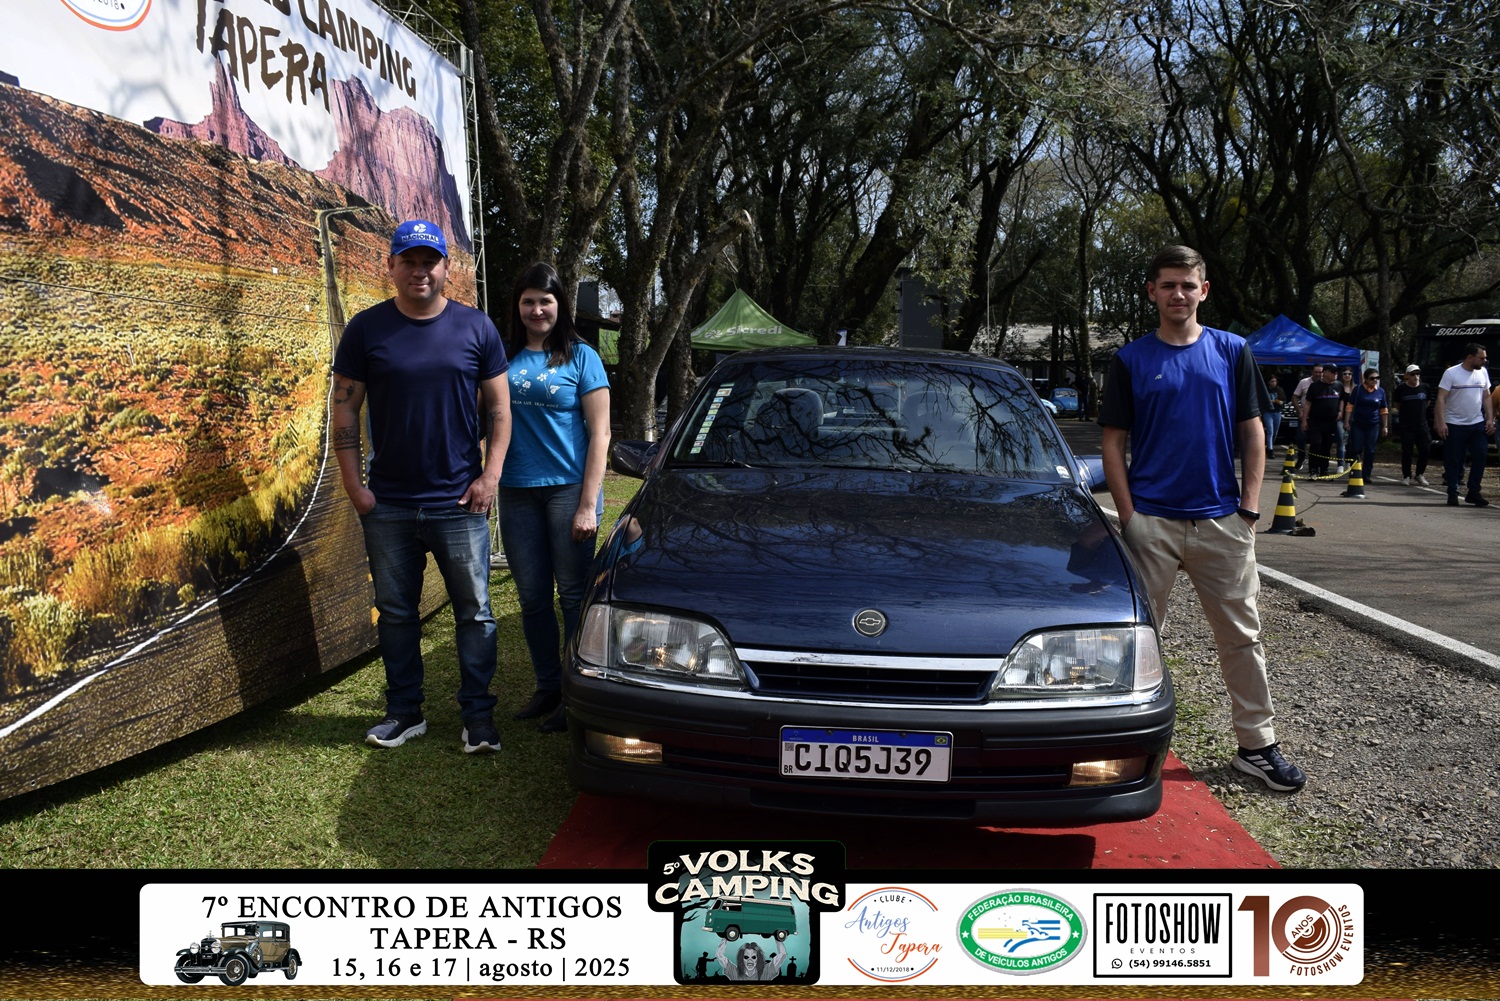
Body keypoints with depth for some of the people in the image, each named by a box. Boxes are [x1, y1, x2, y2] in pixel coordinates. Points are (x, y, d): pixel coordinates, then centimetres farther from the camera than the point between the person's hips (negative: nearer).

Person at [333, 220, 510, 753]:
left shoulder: (476, 328, 1)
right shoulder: (366, 329, 1)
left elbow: (499, 408, 3)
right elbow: (345, 411, 2)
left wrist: (489, 477, -6)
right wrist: (355, 487, -4)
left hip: (459, 504, -1)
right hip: (388, 506, 1)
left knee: (474, 612, 3)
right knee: (396, 612, 11)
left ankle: (478, 714, 16)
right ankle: (405, 711, 26)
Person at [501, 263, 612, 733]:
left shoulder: (580, 357, 0)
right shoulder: (504, 356, 8)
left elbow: (599, 433, -4)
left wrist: (588, 504, -11)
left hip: (568, 488, -3)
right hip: (518, 494, 4)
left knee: (573, 594, 1)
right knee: (532, 597, 10)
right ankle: (548, 688, 23)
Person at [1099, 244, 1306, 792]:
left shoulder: (1232, 351, 7)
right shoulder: (1130, 360, 3)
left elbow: (1253, 434, 7)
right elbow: (1113, 443, 2)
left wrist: (1249, 509, -2)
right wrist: (1129, 516, -6)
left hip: (1221, 520, 1)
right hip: (1151, 522, -1)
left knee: (1242, 636, 8)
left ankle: (1257, 745, 20)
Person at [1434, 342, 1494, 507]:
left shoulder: (1483, 372, 8)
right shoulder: (1451, 373, -8)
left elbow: (1486, 397, 14)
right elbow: (1441, 399, -11)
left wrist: (1490, 419, 6)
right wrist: (1441, 423, -18)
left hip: (1478, 424, 5)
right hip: (1455, 425, -4)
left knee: (1480, 457, -1)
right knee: (1453, 461, 1)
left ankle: (1473, 493, 9)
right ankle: (1452, 494, 11)